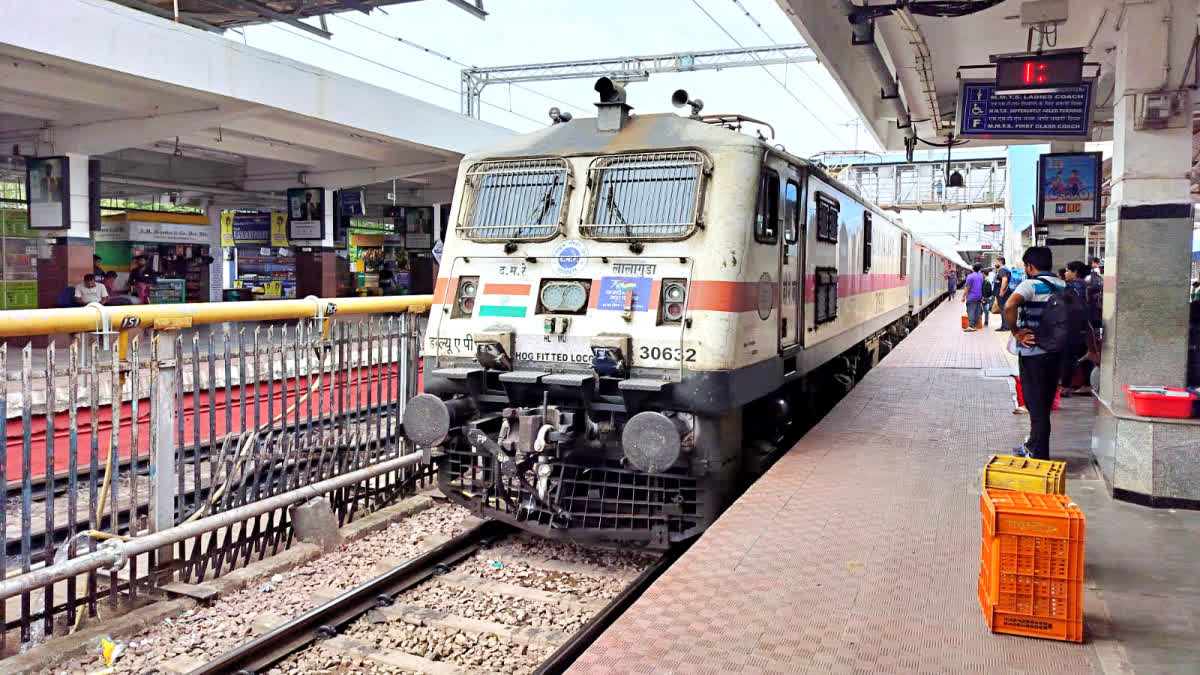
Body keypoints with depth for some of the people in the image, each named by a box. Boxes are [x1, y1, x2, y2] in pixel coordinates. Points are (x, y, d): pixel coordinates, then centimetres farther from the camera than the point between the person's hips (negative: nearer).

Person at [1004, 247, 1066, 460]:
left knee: (1036, 404, 1)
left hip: (1033, 352, -7)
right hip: (1057, 352, 7)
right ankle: (1032, 446, 30)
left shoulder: (1031, 285, -12)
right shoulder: (1064, 286, 9)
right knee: (1044, 403, 17)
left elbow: (1009, 306, -30)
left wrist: (1016, 332, -19)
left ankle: (1039, 455, 6)